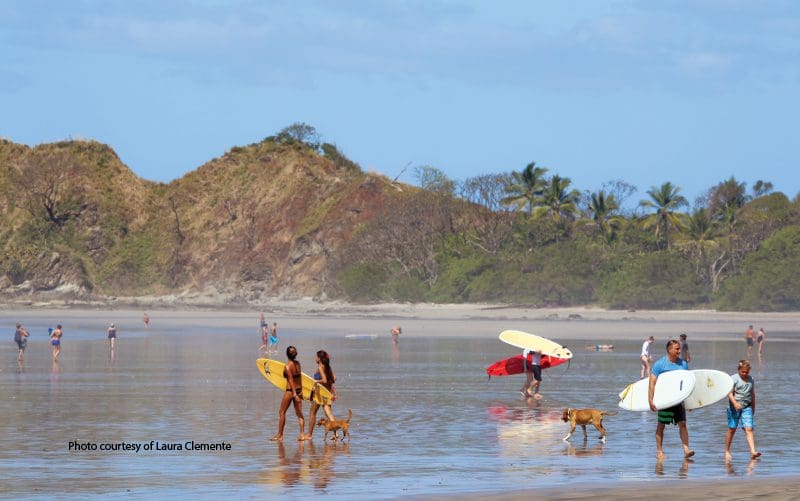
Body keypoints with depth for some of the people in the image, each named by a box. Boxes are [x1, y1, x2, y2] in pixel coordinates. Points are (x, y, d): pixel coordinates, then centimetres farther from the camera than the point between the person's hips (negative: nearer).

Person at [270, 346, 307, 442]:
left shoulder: (287, 366, -16)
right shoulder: (298, 364, 3)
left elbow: (291, 381, -19)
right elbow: (299, 377, 10)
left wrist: (294, 394, -21)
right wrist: (300, 391, 16)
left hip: (290, 391, -6)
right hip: (299, 390, 6)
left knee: (282, 412, 8)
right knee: (299, 413, 6)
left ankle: (280, 435, 13)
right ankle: (302, 434, -2)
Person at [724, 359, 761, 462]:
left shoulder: (750, 379, 11)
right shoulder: (733, 379, -4)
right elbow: (730, 393, -11)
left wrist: (753, 407, 23)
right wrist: (735, 403, -25)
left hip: (747, 407, 3)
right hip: (734, 407, -3)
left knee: (749, 429, -10)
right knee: (732, 429, 4)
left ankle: (753, 452, -20)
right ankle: (727, 451, 17)